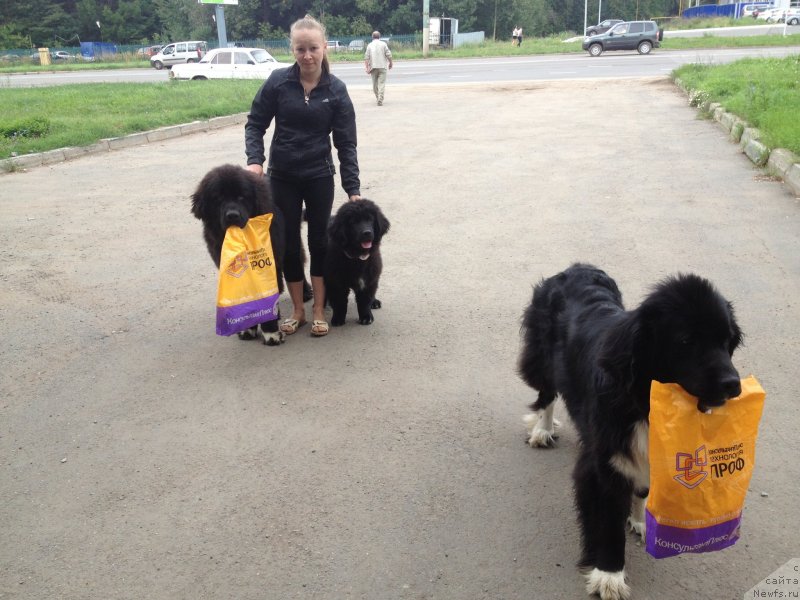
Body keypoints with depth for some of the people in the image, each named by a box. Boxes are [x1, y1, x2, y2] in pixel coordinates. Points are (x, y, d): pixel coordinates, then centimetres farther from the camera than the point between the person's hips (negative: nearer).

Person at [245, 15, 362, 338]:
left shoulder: (336, 89, -8)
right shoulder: (278, 81, -8)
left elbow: (346, 143, -6)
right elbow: (255, 124, -1)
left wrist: (353, 189, -10)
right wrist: (255, 160, -18)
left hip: (319, 176, 0)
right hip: (282, 176, 1)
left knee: (319, 241, 8)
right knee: (288, 243, 6)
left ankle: (319, 309, 20)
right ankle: (297, 309, 21)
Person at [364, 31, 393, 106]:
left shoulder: (369, 45, 6)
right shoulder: (383, 44, 1)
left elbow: (366, 57, -2)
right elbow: (388, 55, -4)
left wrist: (367, 67, -3)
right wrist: (390, 63, 10)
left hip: (373, 67, 2)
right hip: (382, 66, -2)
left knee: (375, 84, 14)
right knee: (381, 83, -5)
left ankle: (378, 98, 23)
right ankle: (380, 100, -16)